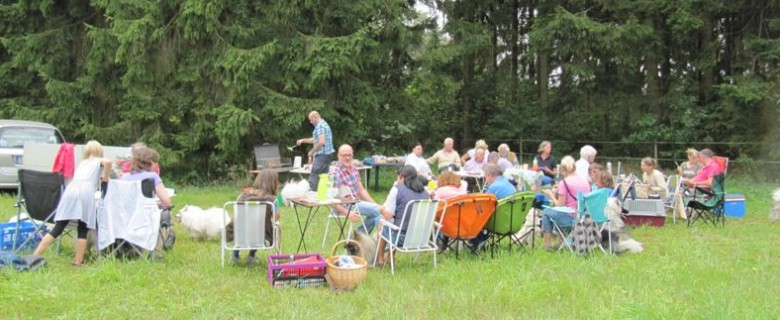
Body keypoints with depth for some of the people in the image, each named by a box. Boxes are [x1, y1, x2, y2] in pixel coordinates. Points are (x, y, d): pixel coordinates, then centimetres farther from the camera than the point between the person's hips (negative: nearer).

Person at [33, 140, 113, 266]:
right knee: (82, 229, 3)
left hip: (70, 189, 4)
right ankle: (78, 261, -1)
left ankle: (35, 255, -2)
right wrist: (105, 179, 11)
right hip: (86, 191, -4)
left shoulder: (82, 163, 37)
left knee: (58, 228, 3)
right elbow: (107, 162, -1)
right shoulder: (99, 161, 22)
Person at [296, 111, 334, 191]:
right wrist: (303, 140, 25)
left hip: (322, 155, -10)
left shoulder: (319, 126, -14)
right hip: (327, 154, 10)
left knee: (313, 178, -10)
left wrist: (312, 151, -14)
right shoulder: (324, 124, 19)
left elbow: (321, 142, -24)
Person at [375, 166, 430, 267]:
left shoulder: (397, 189, -8)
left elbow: (388, 216, -12)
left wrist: (382, 210, 11)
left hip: (402, 238, -5)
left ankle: (380, 259, 35)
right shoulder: (424, 191, 7)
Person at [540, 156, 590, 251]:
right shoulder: (585, 181, 7)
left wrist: (551, 195, 6)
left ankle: (547, 244, 17)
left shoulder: (564, 182, -13)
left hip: (571, 218, -7)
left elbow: (560, 205, -10)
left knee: (546, 212, 16)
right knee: (559, 212, 32)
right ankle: (560, 242, 34)